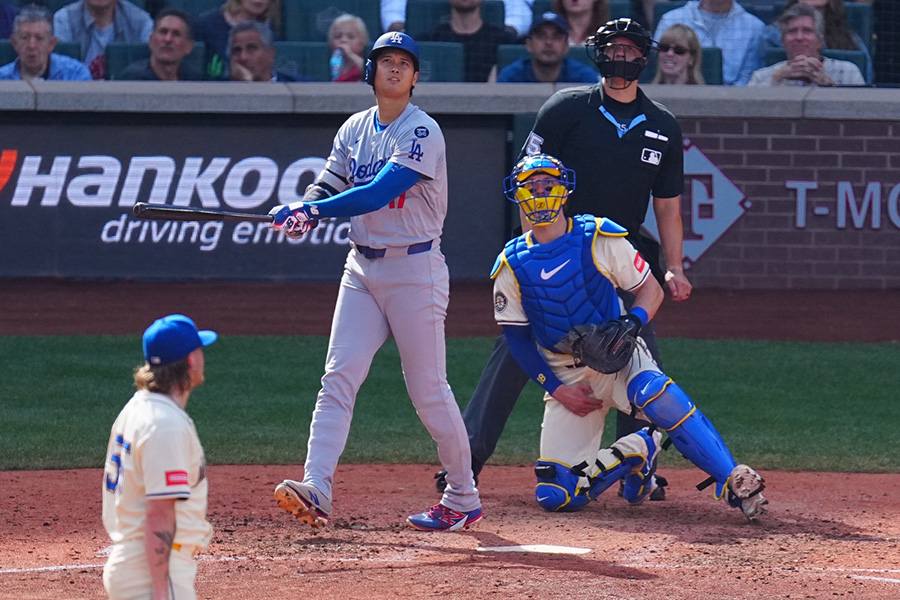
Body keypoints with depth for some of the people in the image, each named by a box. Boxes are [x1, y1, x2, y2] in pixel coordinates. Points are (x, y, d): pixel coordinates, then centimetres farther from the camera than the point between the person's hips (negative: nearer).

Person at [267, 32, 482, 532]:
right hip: (363, 267, 6)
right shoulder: (354, 130, 10)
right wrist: (303, 216, -16)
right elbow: (328, 188, 7)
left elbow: (377, 194, -23)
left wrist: (310, 209, -26)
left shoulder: (422, 132, -13)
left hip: (415, 270, -6)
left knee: (428, 389, 0)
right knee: (338, 378, -8)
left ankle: (464, 499, 15)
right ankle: (316, 490, -18)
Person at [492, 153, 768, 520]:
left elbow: (651, 289, 0)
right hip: (566, 376, 2)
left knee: (657, 395, -39)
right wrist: (556, 389, -7)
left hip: (617, 360, -2)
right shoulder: (512, 264, -1)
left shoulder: (599, 237, -5)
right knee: (554, 496, -12)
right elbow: (516, 337, 4)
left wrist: (632, 323, -22)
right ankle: (636, 453, 14)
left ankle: (734, 482, -35)